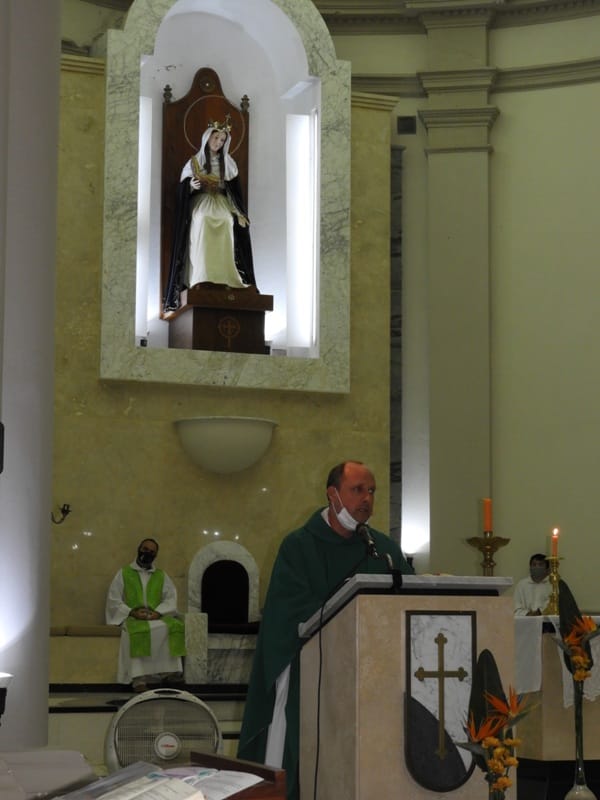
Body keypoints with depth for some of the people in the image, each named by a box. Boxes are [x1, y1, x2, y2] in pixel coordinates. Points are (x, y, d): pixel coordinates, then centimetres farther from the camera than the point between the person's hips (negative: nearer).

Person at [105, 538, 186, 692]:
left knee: (174, 627, -31)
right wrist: (132, 612, -13)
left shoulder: (162, 576, 18)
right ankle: (139, 677, -43)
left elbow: (171, 600, 7)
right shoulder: (123, 574, 12)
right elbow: (113, 600, 3)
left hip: (157, 618, 2)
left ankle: (171, 671, -32)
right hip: (132, 618, -2)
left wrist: (158, 612, -13)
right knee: (138, 631, -39)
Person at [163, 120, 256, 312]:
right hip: (201, 203, -2)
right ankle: (201, 279, -36)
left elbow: (234, 190, 14)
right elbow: (184, 190, 7)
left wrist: (239, 213, 3)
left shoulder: (227, 163, 14)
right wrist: (191, 186, -15)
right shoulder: (195, 162, 8)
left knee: (227, 224, -24)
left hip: (222, 204, 2)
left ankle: (226, 279, -30)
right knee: (203, 221, -30)